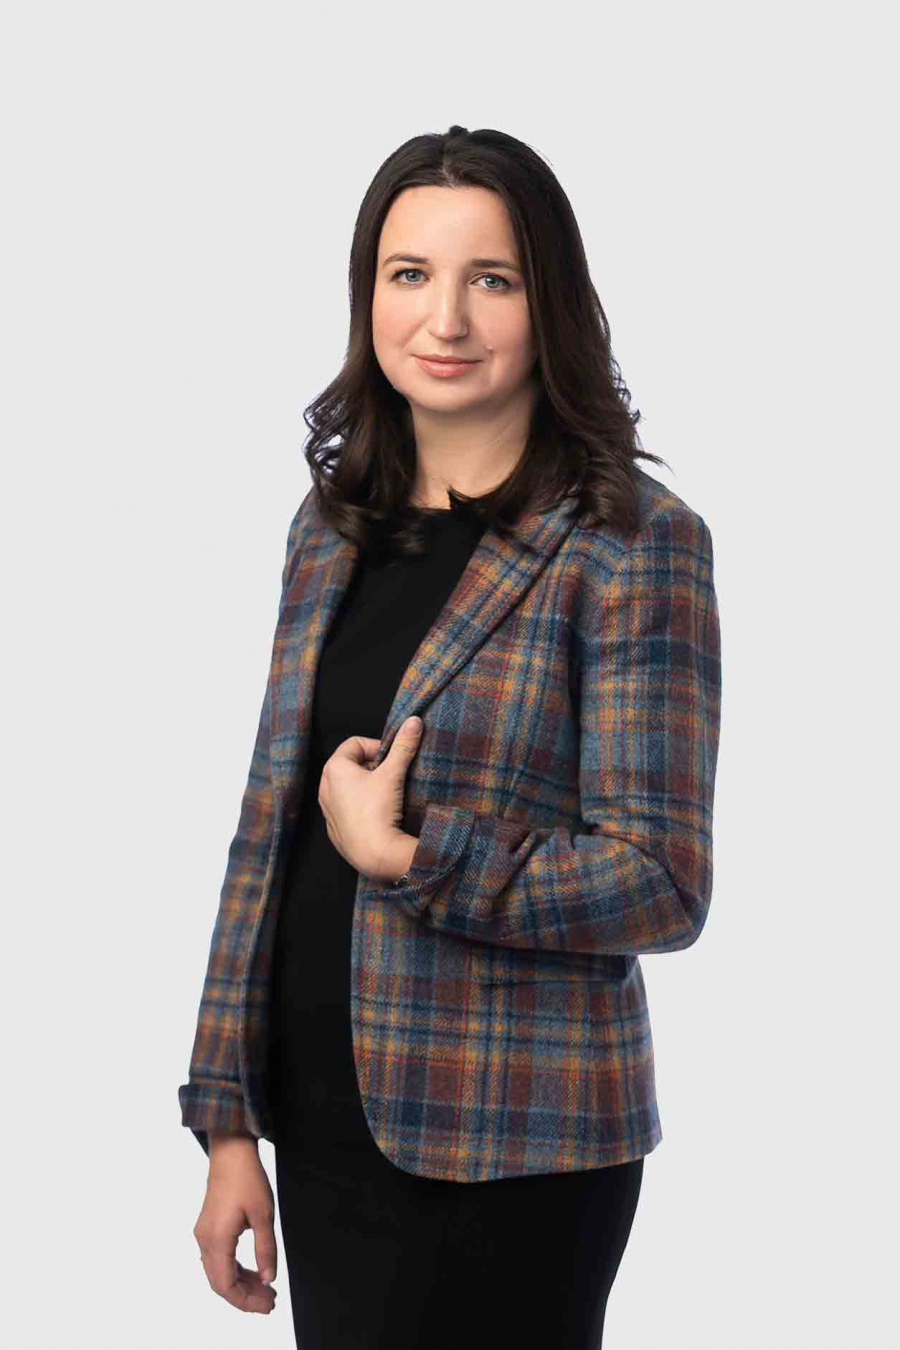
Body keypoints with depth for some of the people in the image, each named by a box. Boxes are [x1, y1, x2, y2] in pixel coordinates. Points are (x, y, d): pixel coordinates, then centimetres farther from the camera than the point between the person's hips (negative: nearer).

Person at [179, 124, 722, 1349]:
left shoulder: (631, 541, -11)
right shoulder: (334, 524, 7)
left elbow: (663, 887, -13)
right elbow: (269, 830, 9)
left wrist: (407, 857, -17)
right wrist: (231, 1120, 8)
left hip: (509, 1149, -5)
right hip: (324, 1116, 5)